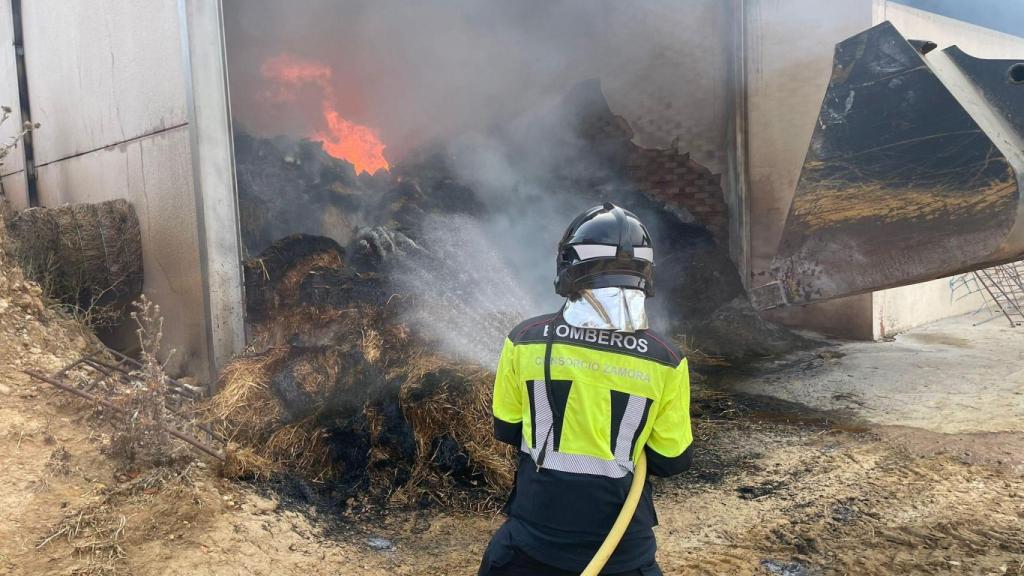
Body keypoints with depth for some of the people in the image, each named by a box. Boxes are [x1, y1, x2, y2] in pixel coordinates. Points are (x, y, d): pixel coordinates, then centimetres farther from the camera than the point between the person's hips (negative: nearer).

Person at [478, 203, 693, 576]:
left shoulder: (525, 340, -13)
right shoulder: (665, 361, -13)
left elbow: (506, 430, 0)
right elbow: (671, 461, -2)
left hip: (534, 535, 1)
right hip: (622, 546, 0)